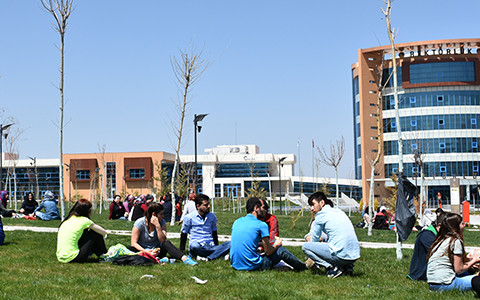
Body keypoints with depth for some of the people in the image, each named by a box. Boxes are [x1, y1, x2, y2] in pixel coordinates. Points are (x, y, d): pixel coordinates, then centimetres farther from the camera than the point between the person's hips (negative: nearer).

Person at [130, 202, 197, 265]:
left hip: (156, 251, 2)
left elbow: (163, 240, -12)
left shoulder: (161, 222, -1)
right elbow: (134, 243, -14)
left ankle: (184, 258, -50)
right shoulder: (140, 223, -11)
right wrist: (146, 252, -28)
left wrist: (158, 226, -24)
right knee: (130, 249, -34)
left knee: (167, 243, -29)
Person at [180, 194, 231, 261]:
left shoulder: (212, 217, 14)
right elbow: (183, 235, 9)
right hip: (198, 248, -4)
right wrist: (181, 252, 7)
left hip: (211, 247, 4)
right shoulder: (189, 218, 2)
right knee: (194, 245, -41)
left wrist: (217, 247, 25)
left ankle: (208, 258, -37)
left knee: (230, 244, -25)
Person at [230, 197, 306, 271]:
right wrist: (276, 245, 19)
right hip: (252, 267, -6)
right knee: (281, 250, 10)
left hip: (235, 265, 6)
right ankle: (304, 267, 32)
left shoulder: (237, 222, 10)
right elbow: (268, 252, -3)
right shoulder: (262, 225, -8)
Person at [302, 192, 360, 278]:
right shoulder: (339, 212, 20)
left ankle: (331, 268, -8)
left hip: (341, 256, -8)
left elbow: (315, 239, 10)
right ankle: (348, 267, 13)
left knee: (305, 246, 3)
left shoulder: (321, 215, 0)